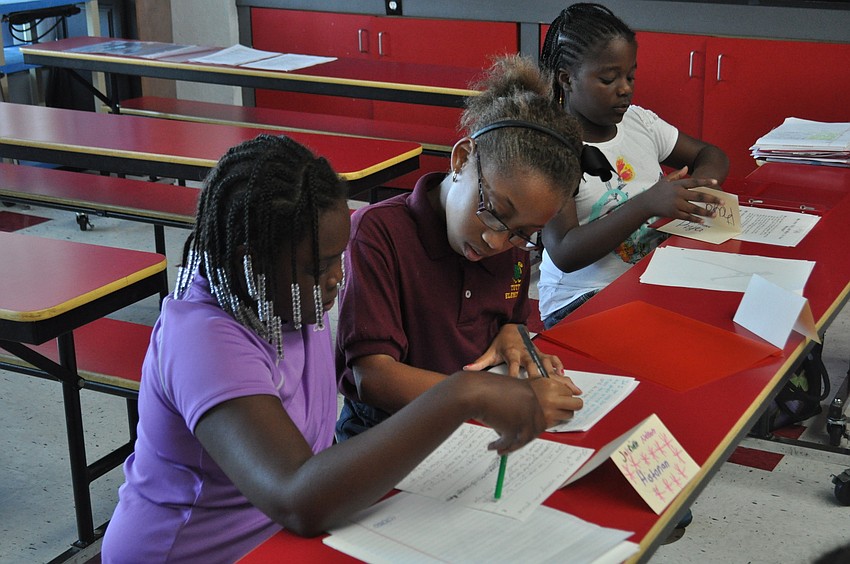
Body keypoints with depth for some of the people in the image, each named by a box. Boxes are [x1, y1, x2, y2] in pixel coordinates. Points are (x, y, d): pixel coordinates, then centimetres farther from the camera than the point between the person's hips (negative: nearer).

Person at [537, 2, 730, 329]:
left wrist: (700, 183, -7)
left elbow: (710, 155, 20)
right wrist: (646, 205, -33)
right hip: (580, 302, -7)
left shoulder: (638, 121, 8)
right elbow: (565, 254, -22)